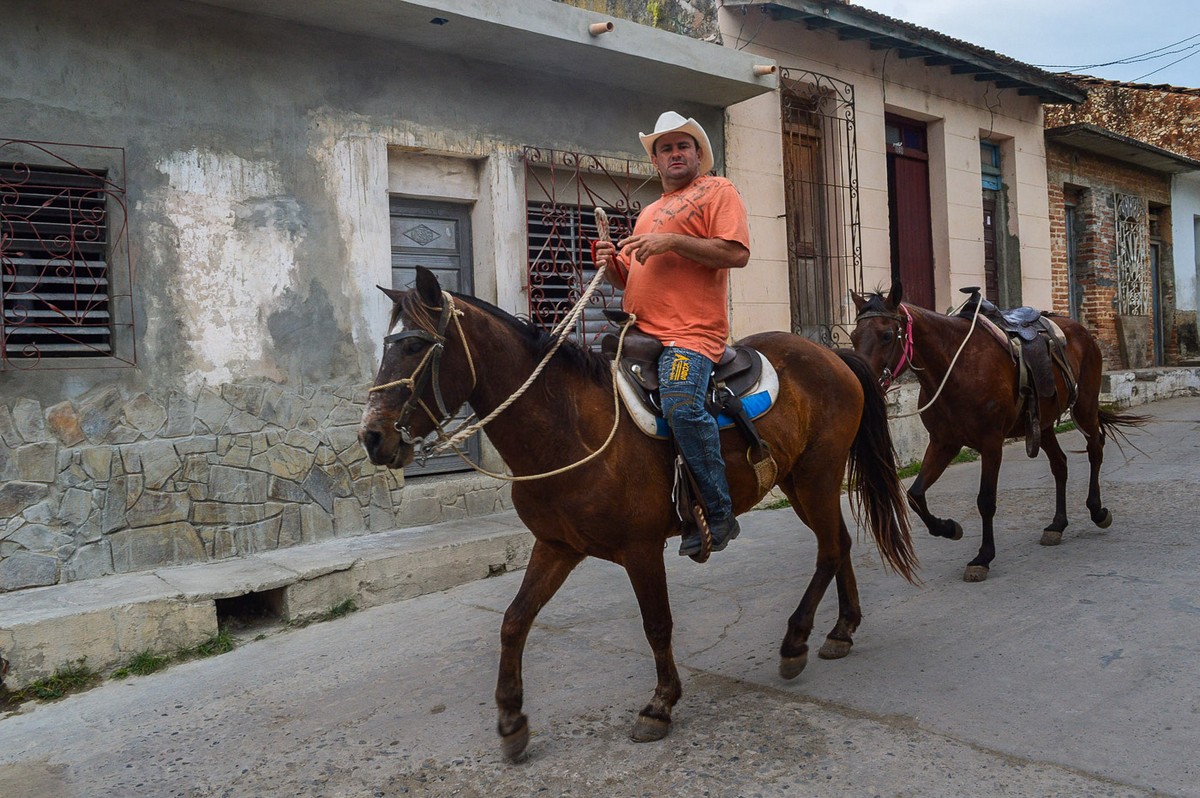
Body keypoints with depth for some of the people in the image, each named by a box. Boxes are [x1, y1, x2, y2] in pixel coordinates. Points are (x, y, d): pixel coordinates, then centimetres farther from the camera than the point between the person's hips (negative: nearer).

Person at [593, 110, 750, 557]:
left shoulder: (717, 191, 8)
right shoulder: (649, 213, 30)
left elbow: (737, 253, -8)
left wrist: (673, 242, -13)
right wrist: (613, 265, 8)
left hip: (691, 333, -8)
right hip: (639, 332, 8)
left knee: (682, 405, -31)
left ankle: (719, 514, -18)